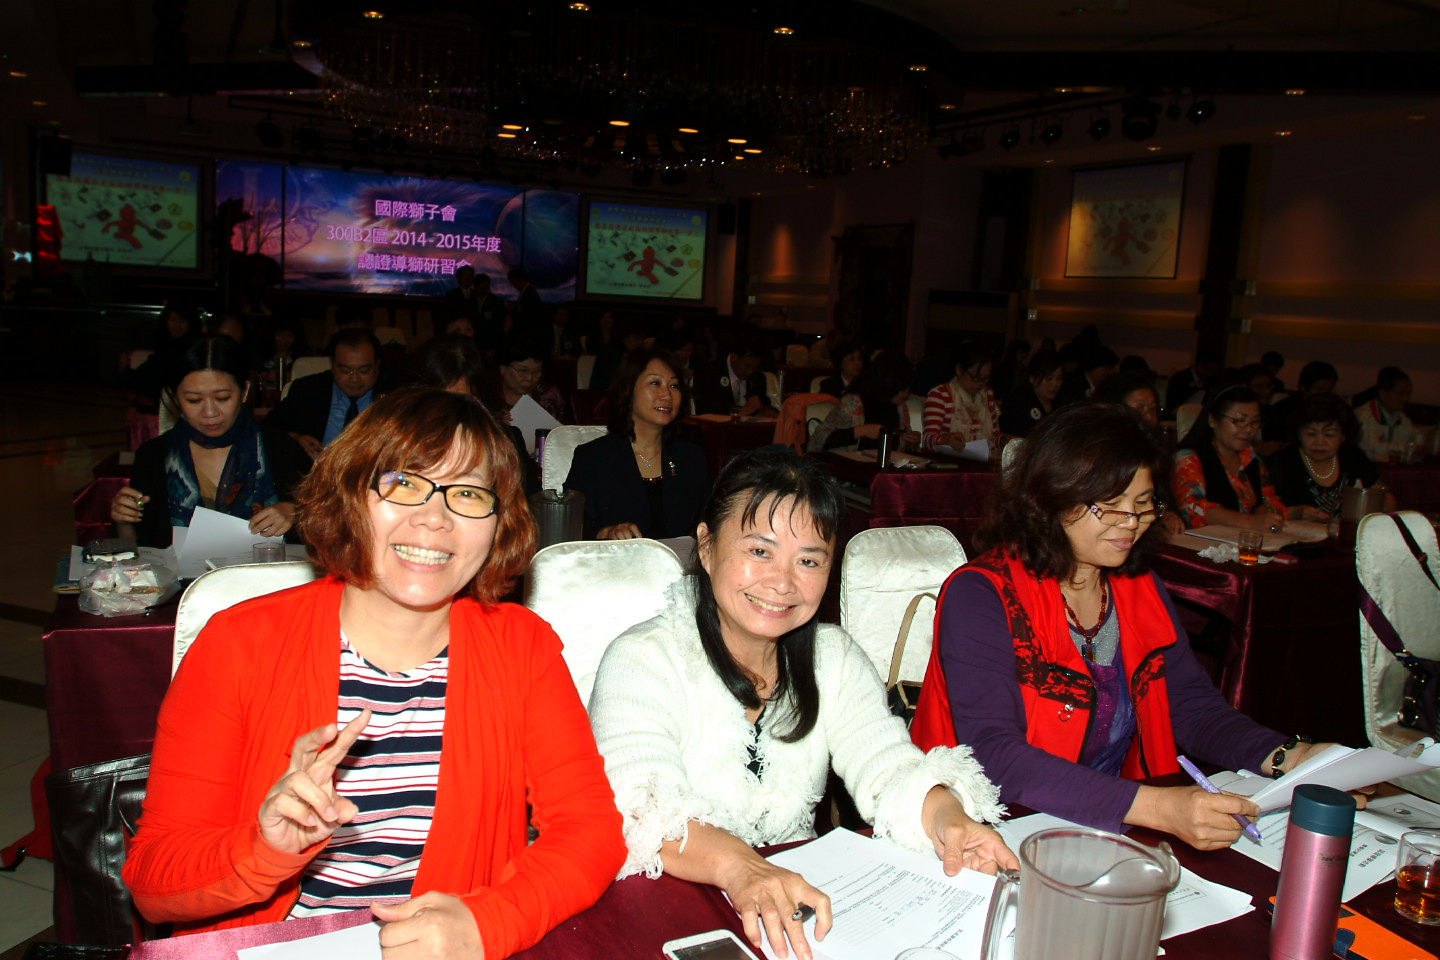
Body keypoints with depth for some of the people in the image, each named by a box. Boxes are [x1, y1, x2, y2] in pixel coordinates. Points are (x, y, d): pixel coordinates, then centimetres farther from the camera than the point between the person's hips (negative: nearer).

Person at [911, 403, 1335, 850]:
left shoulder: (1142, 588, 8)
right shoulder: (980, 596, -16)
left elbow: (1191, 705, 8)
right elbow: (995, 755, -24)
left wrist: (1283, 758, -11)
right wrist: (1152, 806, -32)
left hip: (1116, 831, 5)